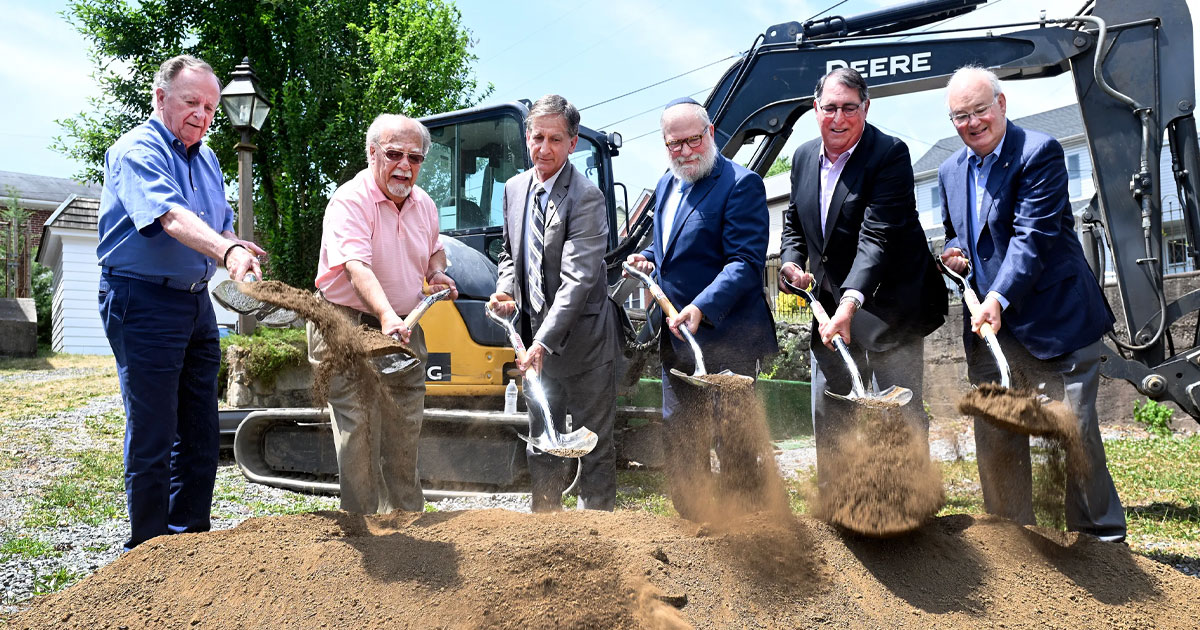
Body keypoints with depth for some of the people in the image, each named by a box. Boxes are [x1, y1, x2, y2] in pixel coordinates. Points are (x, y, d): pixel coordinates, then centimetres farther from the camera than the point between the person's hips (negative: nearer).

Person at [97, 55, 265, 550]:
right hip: (144, 302, -8)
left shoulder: (207, 159, 16)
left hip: (196, 301, 9)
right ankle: (149, 548, 11)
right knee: (152, 434, -3)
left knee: (201, 432, 13)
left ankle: (191, 534, 26)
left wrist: (236, 249, -4)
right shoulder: (137, 150, -11)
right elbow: (170, 216, -29)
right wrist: (228, 250, -45)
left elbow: (221, 226, 20)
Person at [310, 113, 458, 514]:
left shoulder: (424, 204, 5)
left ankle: (408, 515, 27)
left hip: (405, 329, 7)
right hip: (349, 329, -6)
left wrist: (437, 273, 2)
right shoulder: (349, 202, -18)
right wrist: (387, 317, -46)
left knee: (406, 432, 13)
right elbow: (357, 267, -32)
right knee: (358, 432, -7)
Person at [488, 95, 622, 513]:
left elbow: (578, 278, -24)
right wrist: (505, 290, -1)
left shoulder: (586, 197, -17)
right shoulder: (515, 188, 6)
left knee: (594, 443, 6)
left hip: (583, 340, -6)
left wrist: (544, 341, -31)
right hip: (537, 337, 7)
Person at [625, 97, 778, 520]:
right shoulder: (666, 187, 14)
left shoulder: (741, 184, -12)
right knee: (679, 437, 16)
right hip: (675, 338, 8)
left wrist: (702, 308, -31)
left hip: (725, 338, -8)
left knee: (732, 441, 0)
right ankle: (691, 523, 31)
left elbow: (746, 262, -20)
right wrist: (648, 258, 6)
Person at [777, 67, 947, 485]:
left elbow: (877, 236, -24)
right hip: (830, 306, 6)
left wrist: (851, 302, -34)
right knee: (828, 416, 11)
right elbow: (794, 223, 20)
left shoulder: (890, 154, -15)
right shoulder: (804, 157, 7)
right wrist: (791, 262, 0)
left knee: (898, 415, -2)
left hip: (888, 305, -6)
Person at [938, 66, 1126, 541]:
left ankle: (1102, 540, 15)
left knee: (1073, 434, -1)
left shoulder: (1039, 152, -8)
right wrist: (954, 253, 2)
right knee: (994, 443, 7)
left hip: (1052, 320, -6)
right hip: (987, 326, 6)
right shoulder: (950, 172, 13)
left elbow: (1033, 235, -18)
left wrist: (999, 298, -29)